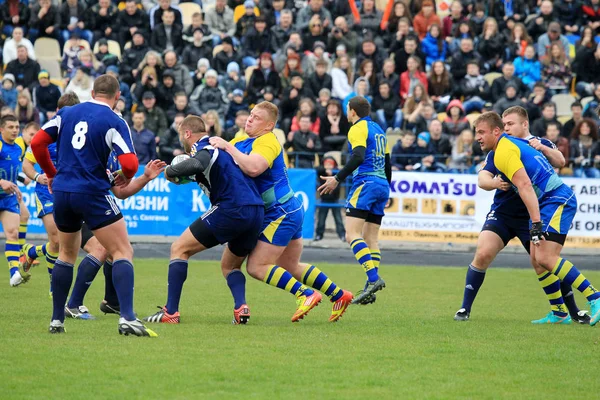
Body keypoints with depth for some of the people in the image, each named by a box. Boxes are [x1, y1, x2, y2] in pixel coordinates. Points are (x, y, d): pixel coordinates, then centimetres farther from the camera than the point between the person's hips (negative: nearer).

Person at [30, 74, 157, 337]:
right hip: (93, 194, -5)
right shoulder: (114, 123, -6)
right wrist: (126, 177, 7)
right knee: (123, 252, -1)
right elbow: (129, 163, -16)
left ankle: (56, 320, 20)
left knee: (67, 254, 22)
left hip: (62, 192, 5)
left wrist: (51, 173, 19)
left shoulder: (66, 113, 8)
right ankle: (127, 318, -17)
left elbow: (37, 143, 7)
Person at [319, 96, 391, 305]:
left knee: (352, 234, -15)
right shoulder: (378, 130, 21)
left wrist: (337, 179, -18)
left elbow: (358, 157, -19)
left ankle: (374, 278, -31)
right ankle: (370, 290, -2)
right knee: (370, 239, 7)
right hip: (382, 185, 9)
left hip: (365, 183, -9)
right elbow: (387, 164, 24)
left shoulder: (358, 128, -4)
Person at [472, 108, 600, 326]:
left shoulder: (503, 151, -12)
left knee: (545, 257, -19)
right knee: (537, 259, 7)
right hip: (551, 201, 10)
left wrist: (536, 223, -26)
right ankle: (559, 313, 10)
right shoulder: (514, 143, 18)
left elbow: (525, 186, -22)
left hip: (557, 200, -10)